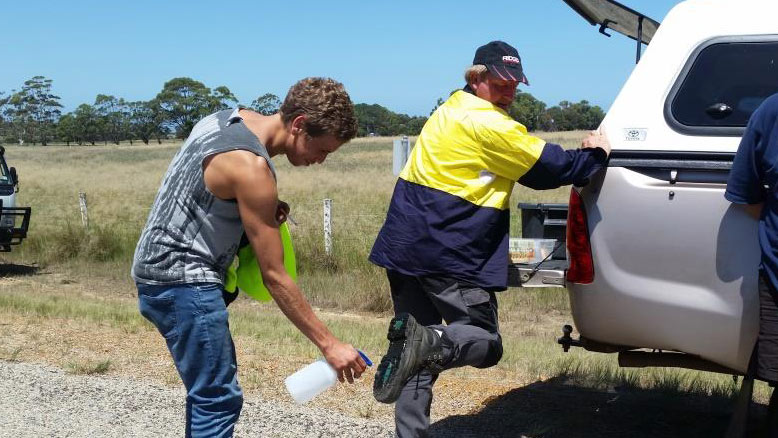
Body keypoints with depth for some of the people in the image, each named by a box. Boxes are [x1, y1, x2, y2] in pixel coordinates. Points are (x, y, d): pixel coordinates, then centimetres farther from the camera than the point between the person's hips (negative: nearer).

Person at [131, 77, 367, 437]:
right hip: (183, 280, -10)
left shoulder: (230, 118, 3)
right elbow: (274, 276, -20)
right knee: (219, 399, -8)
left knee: (208, 390, 19)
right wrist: (328, 344, -16)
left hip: (161, 267, 10)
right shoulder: (251, 166, -23)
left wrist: (263, 210, 1)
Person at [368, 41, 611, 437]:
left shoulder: (451, 109, 16)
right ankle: (426, 344, -25)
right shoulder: (491, 126, -12)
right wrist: (595, 154, 13)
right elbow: (553, 168, -6)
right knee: (487, 345, 2)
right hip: (449, 256, -9)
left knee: (420, 344, 14)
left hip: (404, 245, 9)